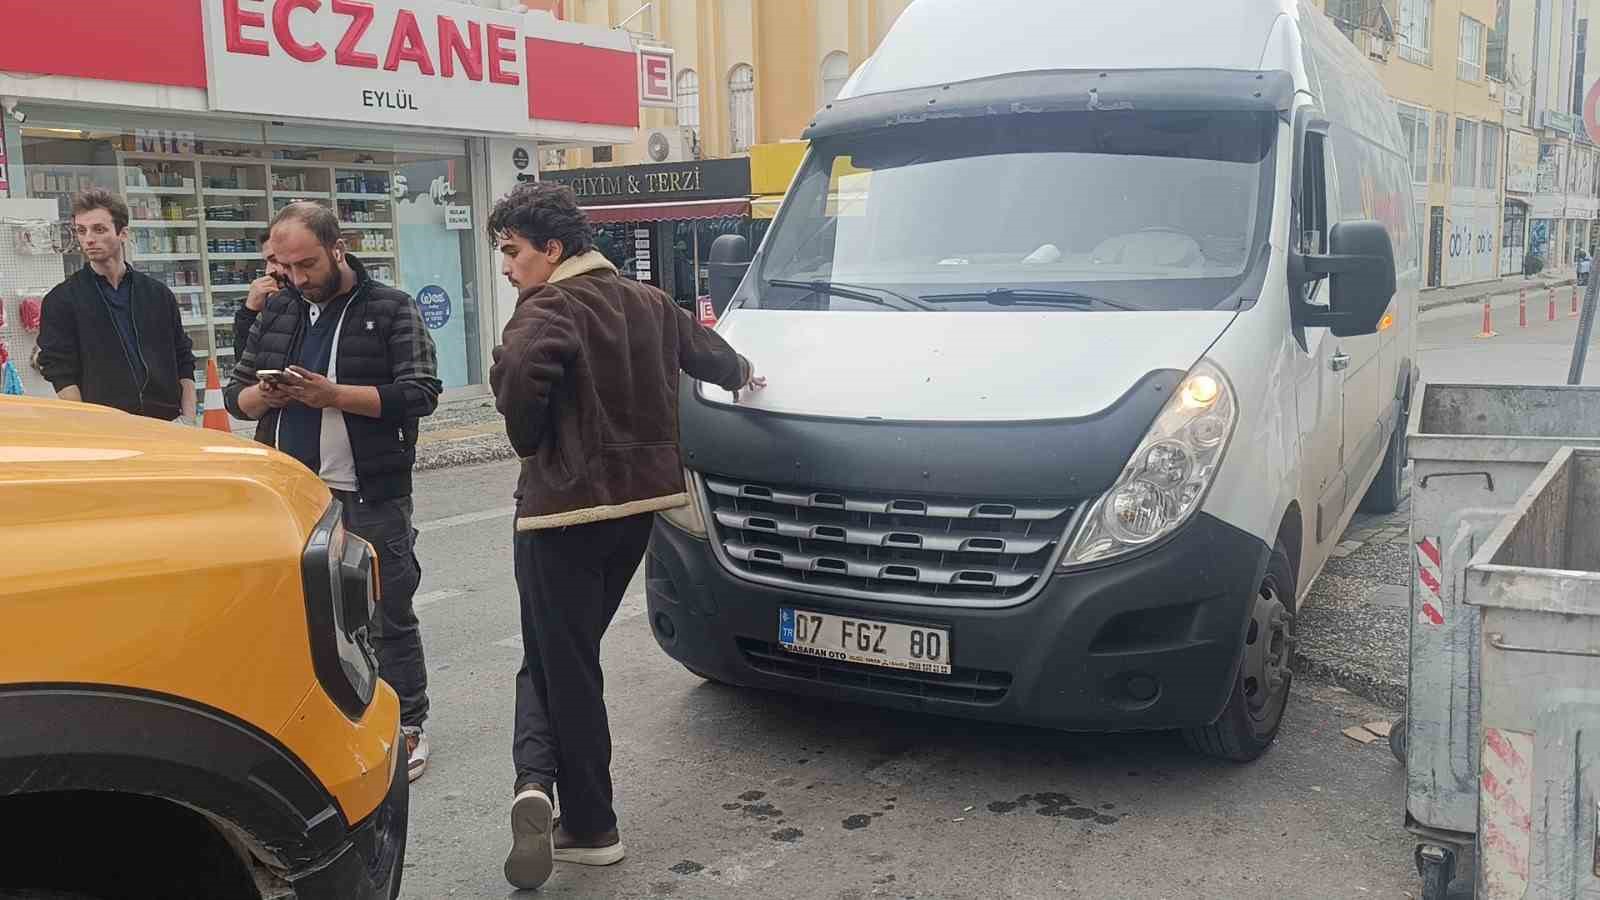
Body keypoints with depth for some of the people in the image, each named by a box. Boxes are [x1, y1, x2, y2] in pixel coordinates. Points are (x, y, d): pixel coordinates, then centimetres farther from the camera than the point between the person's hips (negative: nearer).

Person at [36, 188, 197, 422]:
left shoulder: (158, 294, 15)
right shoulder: (61, 301, 6)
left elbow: (184, 364, 15)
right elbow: (62, 379, 0)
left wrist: (189, 422, 3)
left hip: (168, 424, 3)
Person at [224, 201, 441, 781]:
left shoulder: (392, 310, -2)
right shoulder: (275, 313, 13)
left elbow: (420, 393, -12)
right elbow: (235, 395, 16)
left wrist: (333, 395, -20)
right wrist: (263, 395, -8)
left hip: (369, 499, -5)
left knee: (388, 619, 4)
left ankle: (407, 726, 17)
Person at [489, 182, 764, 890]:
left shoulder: (548, 309, -12)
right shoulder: (647, 302, 12)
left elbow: (520, 376, -32)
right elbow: (707, 352, 26)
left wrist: (528, 443, -13)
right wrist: (742, 375, 48)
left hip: (565, 504, -7)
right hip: (641, 495, 7)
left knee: (563, 665, 3)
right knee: (557, 656, 17)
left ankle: (591, 826, 6)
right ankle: (539, 782, 7)